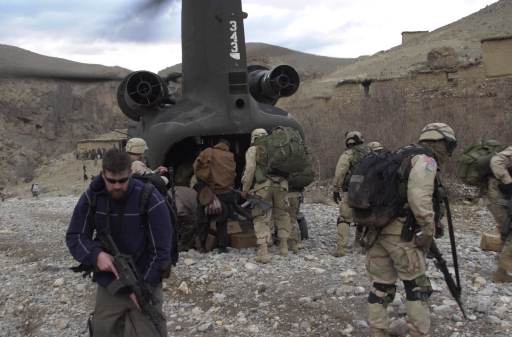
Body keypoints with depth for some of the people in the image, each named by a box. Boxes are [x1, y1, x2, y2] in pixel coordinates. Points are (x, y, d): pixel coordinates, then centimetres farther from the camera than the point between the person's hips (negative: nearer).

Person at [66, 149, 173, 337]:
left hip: (144, 283, -3)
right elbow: (74, 236, -1)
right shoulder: (92, 197, -7)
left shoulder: (151, 200, -18)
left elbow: (161, 250, -14)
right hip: (108, 285, 3)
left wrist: (144, 285, -16)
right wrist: (96, 254, -20)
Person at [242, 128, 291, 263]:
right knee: (282, 214, 20)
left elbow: (250, 168, -5)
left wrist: (245, 189, 0)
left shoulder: (253, 150, 9)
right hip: (281, 185, 4)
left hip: (263, 187, -3)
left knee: (261, 219, 1)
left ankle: (263, 251, -9)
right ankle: (284, 246, 23)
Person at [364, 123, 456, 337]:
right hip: (400, 233, -8)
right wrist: (428, 229, -15)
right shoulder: (425, 159, -4)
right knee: (417, 287, 6)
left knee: (381, 286, 13)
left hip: (375, 229, 8)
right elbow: (419, 196, -20)